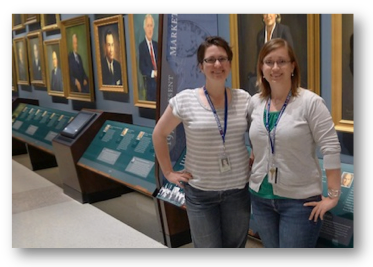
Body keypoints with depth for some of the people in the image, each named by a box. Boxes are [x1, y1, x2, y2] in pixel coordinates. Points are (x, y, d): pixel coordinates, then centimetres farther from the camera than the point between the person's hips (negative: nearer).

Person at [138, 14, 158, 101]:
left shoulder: (156, 44, 13)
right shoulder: (141, 46, -6)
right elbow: (142, 68, -12)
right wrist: (153, 73, -24)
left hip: (159, 82, 5)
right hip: (149, 83, -5)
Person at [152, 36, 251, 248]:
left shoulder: (244, 99, -3)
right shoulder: (185, 100, -9)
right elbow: (159, 134, 2)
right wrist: (169, 172, 0)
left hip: (238, 190, 2)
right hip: (200, 192, -2)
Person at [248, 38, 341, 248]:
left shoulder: (310, 102, -14)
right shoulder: (255, 102, 3)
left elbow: (331, 148, -15)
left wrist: (333, 196, -16)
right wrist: (252, 162, 9)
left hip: (300, 199, -5)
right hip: (261, 197, 6)